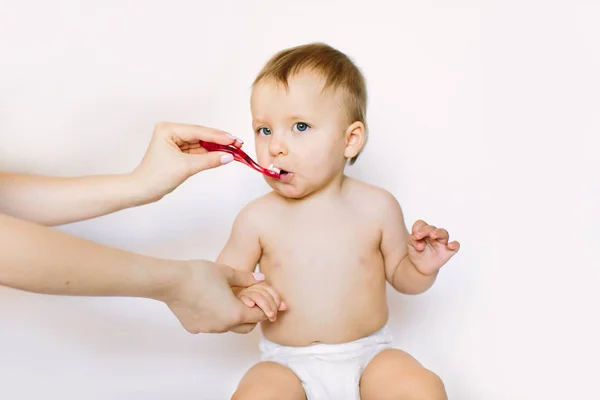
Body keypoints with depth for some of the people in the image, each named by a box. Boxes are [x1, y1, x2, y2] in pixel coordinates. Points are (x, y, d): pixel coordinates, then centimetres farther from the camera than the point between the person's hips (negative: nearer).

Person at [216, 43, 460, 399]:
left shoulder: (376, 207, -4)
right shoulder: (257, 219, -6)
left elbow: (399, 274, 9)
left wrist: (422, 268, -13)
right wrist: (241, 298, -19)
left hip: (367, 355, 1)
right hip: (287, 362, -1)